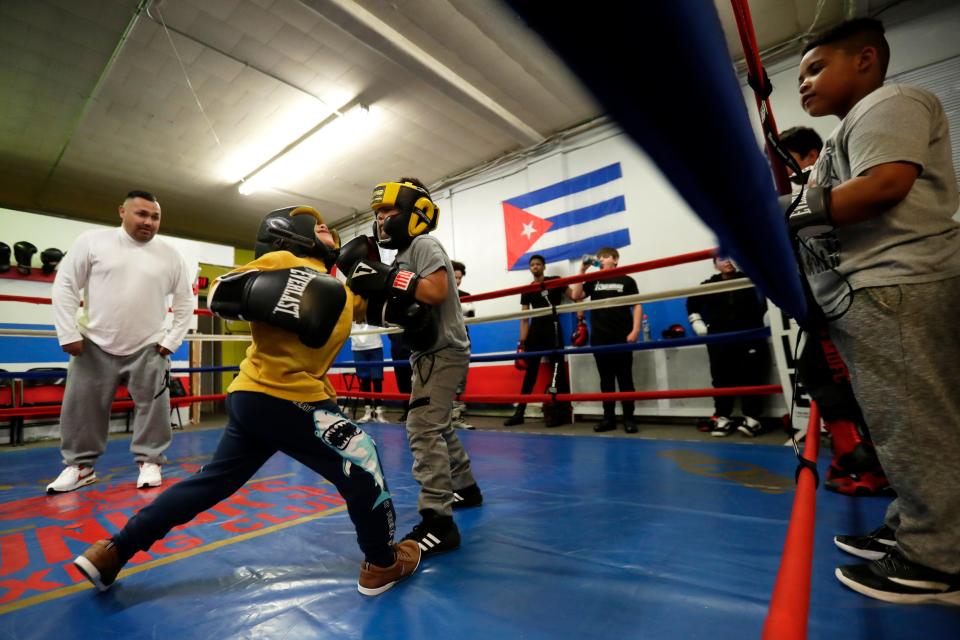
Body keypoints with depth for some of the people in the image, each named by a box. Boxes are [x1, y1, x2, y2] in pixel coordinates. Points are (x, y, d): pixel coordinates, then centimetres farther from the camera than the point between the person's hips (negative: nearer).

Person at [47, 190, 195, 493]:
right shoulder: (92, 241, -3)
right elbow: (65, 285, -1)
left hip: (148, 347, 0)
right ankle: (80, 465, 27)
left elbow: (185, 299, 5)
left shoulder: (170, 254, -1)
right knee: (82, 407, 9)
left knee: (153, 407, 2)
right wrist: (68, 333, -6)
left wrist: (173, 339, -1)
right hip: (95, 345, 0)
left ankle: (149, 461, 17)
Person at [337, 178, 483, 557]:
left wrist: (386, 277, -25)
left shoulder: (423, 245, -10)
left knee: (423, 429, -15)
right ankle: (466, 488, 33)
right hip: (430, 352, 10)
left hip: (443, 351, -10)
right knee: (438, 427, 18)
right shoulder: (403, 255, 17)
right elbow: (394, 311, 13)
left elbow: (437, 292, -26)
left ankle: (438, 522, -10)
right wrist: (373, 287, -1)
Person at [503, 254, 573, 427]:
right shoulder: (527, 290, 14)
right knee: (530, 372, 7)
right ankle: (519, 412, 11)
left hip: (552, 330, -4)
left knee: (558, 370, -2)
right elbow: (524, 319, 11)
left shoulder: (554, 281, 4)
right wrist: (521, 343, 4)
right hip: (534, 332, 4)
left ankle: (562, 411, 5)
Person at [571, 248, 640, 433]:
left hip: (621, 338, -3)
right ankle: (609, 418, 15)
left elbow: (636, 306, 2)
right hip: (599, 339, 3)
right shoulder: (594, 282, 13)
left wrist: (635, 330, -9)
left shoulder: (626, 281, 5)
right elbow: (576, 296, 0)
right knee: (606, 380, 8)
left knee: (625, 379, 3)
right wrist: (582, 270, -4)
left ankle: (628, 418, 11)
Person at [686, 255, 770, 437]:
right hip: (720, 339, 1)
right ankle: (722, 416, 11)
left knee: (751, 376, -1)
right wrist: (697, 324, 12)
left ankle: (752, 417, 6)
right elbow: (692, 303, 19)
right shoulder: (709, 285, 6)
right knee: (721, 378, 2)